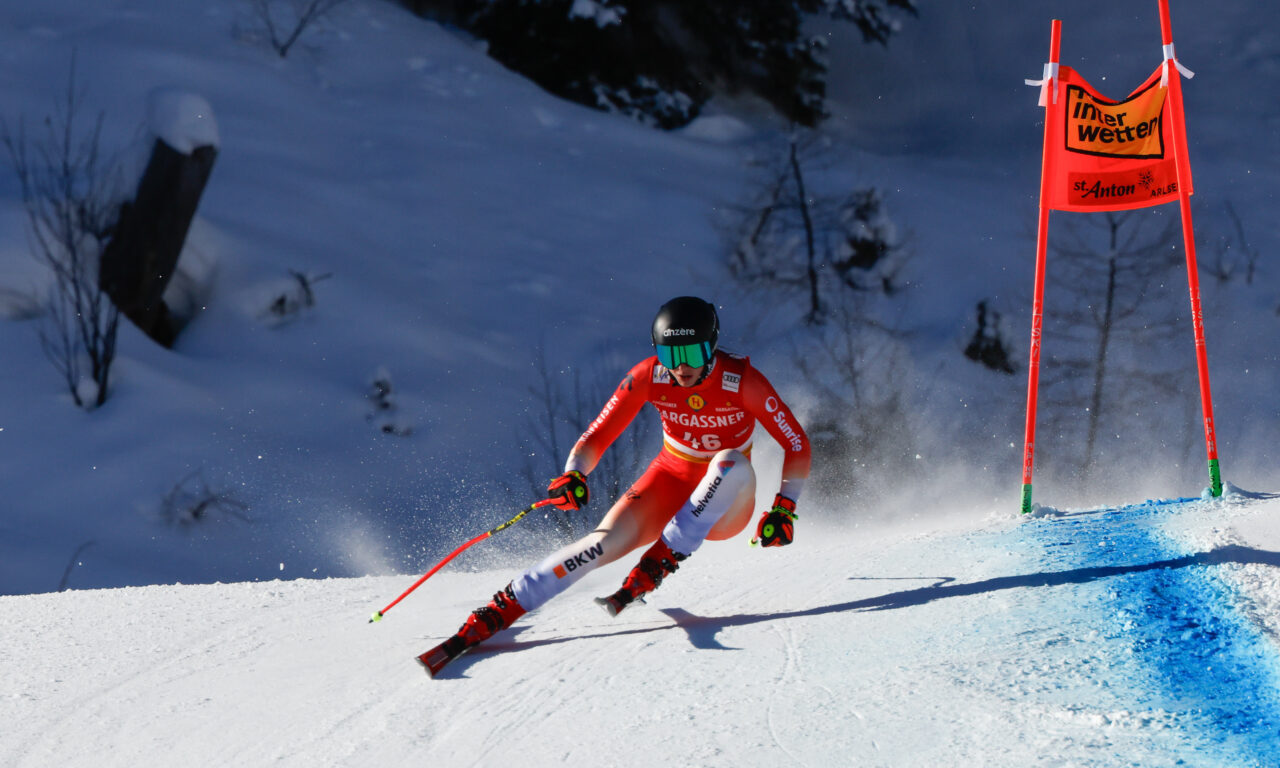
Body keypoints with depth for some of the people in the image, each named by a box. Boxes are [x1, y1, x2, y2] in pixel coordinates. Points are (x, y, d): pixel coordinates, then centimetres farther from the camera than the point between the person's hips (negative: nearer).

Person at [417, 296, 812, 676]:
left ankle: (655, 566, -31)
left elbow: (798, 446, -14)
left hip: (724, 504, -1)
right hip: (671, 479, 1)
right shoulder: (648, 377, -16)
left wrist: (783, 510, -23)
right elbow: (596, 437, -12)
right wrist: (573, 475, -32)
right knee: (608, 539, -27)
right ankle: (498, 612, -29)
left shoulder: (742, 381, -22)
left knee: (732, 462, -36)